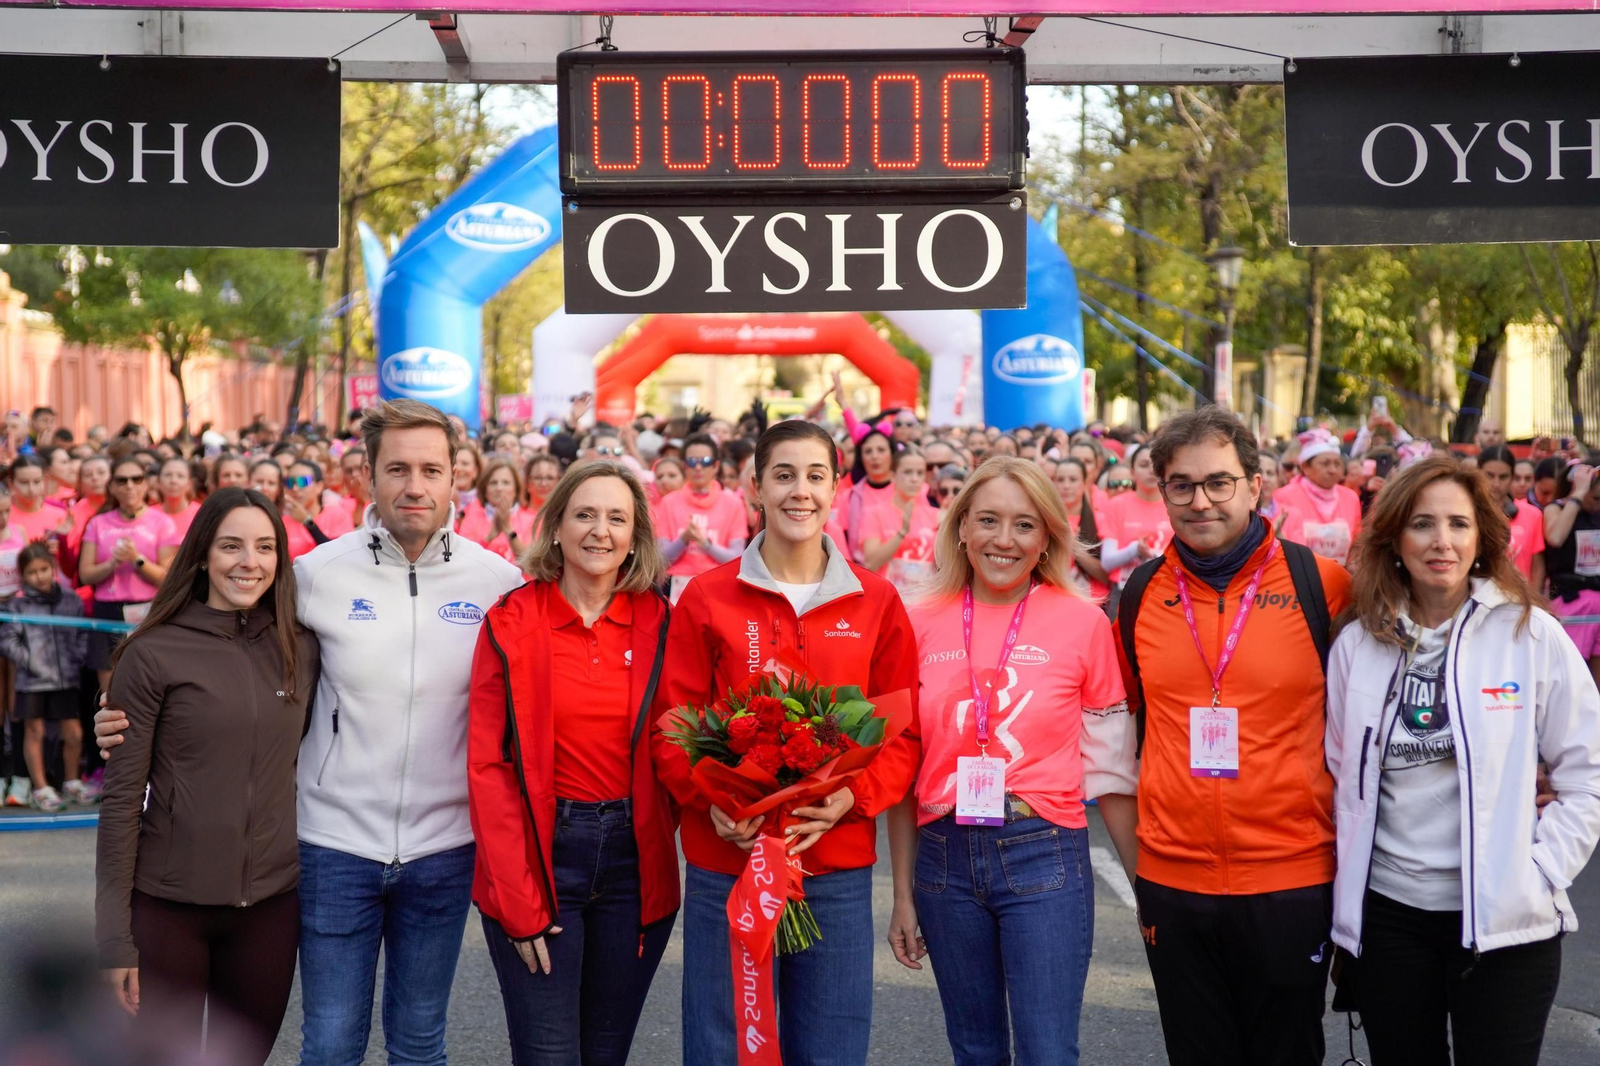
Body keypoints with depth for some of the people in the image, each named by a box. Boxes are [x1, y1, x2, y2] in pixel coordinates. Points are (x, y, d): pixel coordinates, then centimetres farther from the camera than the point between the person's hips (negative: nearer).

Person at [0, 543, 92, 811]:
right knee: (34, 732, 6)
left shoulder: (71, 601, 4)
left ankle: (72, 783, 28)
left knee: (74, 734, 8)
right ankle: (41, 789, 16)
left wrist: (78, 659, -3)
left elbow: (82, 634, 9)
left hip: (65, 680, 3)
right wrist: (28, 661, -16)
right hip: (32, 681, -3)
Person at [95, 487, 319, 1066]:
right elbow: (121, 798, -7)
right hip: (169, 908, -3)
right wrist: (114, 935, -9)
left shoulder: (302, 651, 4)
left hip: (271, 904, 3)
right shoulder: (153, 654, -7)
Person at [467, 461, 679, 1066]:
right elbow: (487, 764, -6)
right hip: (540, 852, -2)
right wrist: (519, 900, -11)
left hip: (634, 859, 3)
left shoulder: (659, 624, 3)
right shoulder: (512, 623, -4)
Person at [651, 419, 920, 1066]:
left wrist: (853, 799, -13)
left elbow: (903, 732, 4)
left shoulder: (877, 602, 4)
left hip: (838, 867, 1)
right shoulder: (707, 599, 1)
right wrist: (711, 801, -16)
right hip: (725, 863, -1)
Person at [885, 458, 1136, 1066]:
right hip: (944, 857, 3)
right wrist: (903, 893, 9)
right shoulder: (923, 624, 2)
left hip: (1045, 857, -2)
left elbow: (1109, 767, 2)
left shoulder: (1083, 622, -3)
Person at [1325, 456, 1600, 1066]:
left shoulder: (1530, 634, -4)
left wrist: (1541, 873, -9)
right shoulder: (1357, 644, 4)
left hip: (1502, 923, -3)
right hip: (1385, 917, 3)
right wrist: (1345, 892, 5)